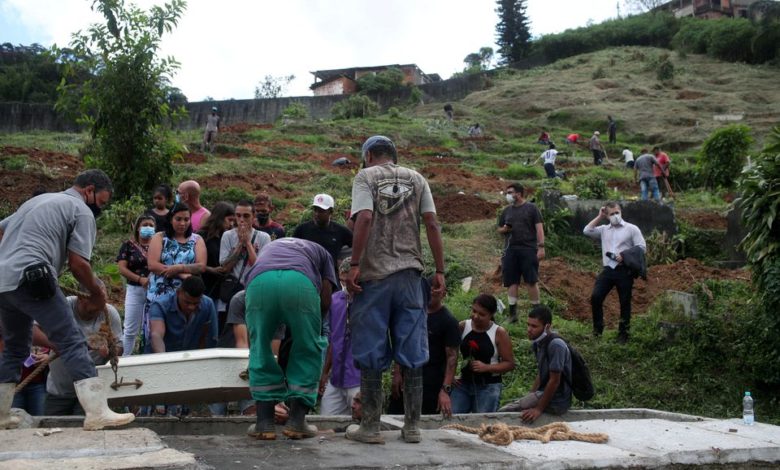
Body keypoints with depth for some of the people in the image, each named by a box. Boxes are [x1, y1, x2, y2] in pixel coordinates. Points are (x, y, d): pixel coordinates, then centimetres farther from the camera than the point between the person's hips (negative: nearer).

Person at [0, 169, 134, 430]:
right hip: (31, 279, -9)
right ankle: (97, 413, -19)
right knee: (72, 343, -11)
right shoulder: (82, 212, 4)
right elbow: (78, 264, -4)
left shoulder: (39, 200, 29)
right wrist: (97, 294, 10)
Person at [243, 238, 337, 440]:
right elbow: (325, 301, 22)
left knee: (260, 349, 20)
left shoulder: (267, 247, 44)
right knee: (308, 350, 18)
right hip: (300, 280, -2)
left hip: (259, 281, 2)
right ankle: (297, 420, 16)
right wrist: (304, 323, 38)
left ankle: (264, 422, 17)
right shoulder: (320, 251, 38)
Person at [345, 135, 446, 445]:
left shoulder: (365, 177, 3)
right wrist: (439, 271, 5)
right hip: (410, 274, 3)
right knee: (412, 354, 7)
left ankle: (370, 427, 8)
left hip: (374, 275, -3)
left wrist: (354, 265, -14)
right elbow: (432, 224, 4)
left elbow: (364, 219, -13)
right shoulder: (416, 179, 13)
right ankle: (412, 427, 12)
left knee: (371, 355, 3)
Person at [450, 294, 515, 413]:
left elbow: (510, 364, -6)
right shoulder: (463, 327, 0)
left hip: (489, 387, -3)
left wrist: (486, 367, -18)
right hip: (463, 383, 3)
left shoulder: (499, 333, -8)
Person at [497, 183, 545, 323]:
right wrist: (505, 229, -2)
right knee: (512, 282, 2)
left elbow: (539, 228, -3)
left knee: (531, 281, -4)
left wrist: (541, 247, -12)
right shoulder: (506, 211, 15)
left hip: (529, 249, -4)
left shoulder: (531, 208, 2)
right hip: (511, 250, 4)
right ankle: (513, 313, 6)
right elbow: (500, 230, 22)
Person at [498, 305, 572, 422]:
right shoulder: (538, 343, 5)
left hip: (556, 401, -9)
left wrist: (539, 409, -19)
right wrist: (530, 397, 13)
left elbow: (554, 381, -22)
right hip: (544, 393, 9)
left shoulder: (556, 345, -23)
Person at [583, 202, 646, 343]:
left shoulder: (631, 229, 3)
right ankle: (597, 328, 5)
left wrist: (625, 256, -14)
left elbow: (641, 247, -3)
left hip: (624, 271, -3)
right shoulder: (604, 229, 14)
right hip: (608, 269, 3)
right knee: (595, 297, -10)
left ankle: (623, 333, 14)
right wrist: (599, 217, 6)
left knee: (625, 302, 4)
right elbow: (587, 231, 4)